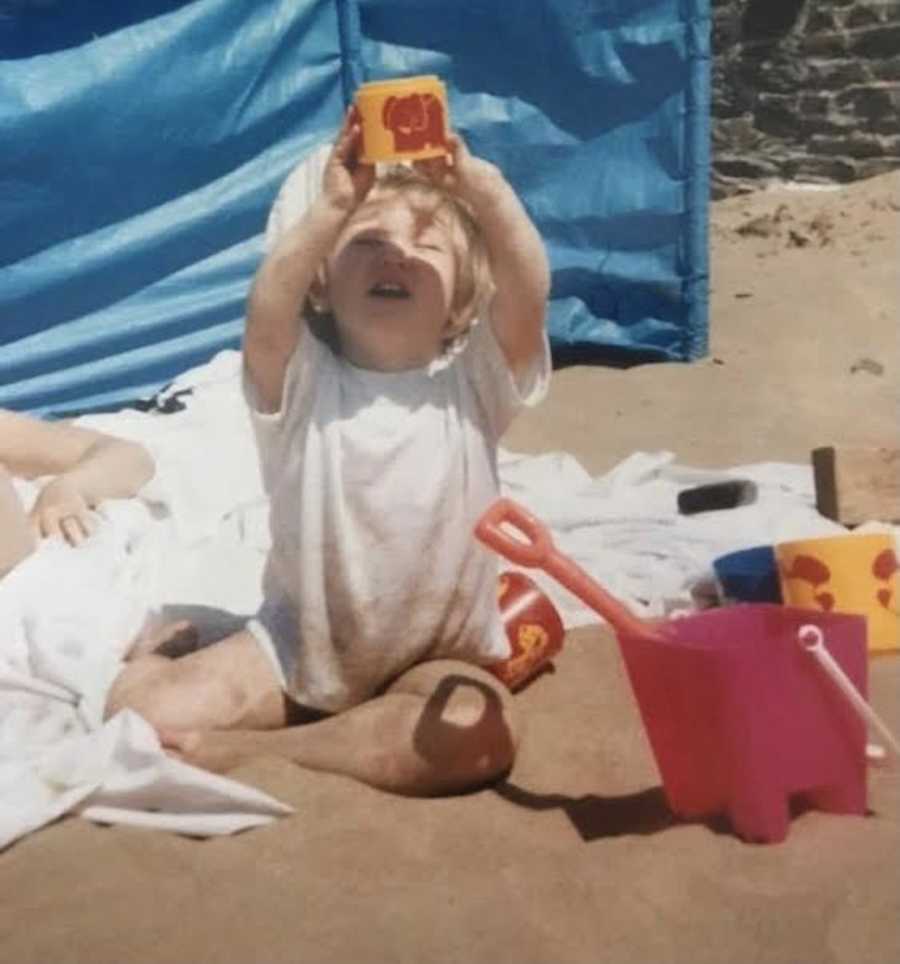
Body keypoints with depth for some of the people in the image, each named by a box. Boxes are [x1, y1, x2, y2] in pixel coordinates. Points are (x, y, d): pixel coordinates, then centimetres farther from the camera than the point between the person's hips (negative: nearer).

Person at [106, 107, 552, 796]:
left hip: (437, 658, 1)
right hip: (300, 644, -1)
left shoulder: (472, 379, -6)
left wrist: (476, 182, -37)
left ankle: (237, 753, -19)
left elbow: (529, 289, -24)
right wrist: (332, 207, -38)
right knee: (139, 710, -18)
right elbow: (267, 312, -28)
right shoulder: (304, 379, -6)